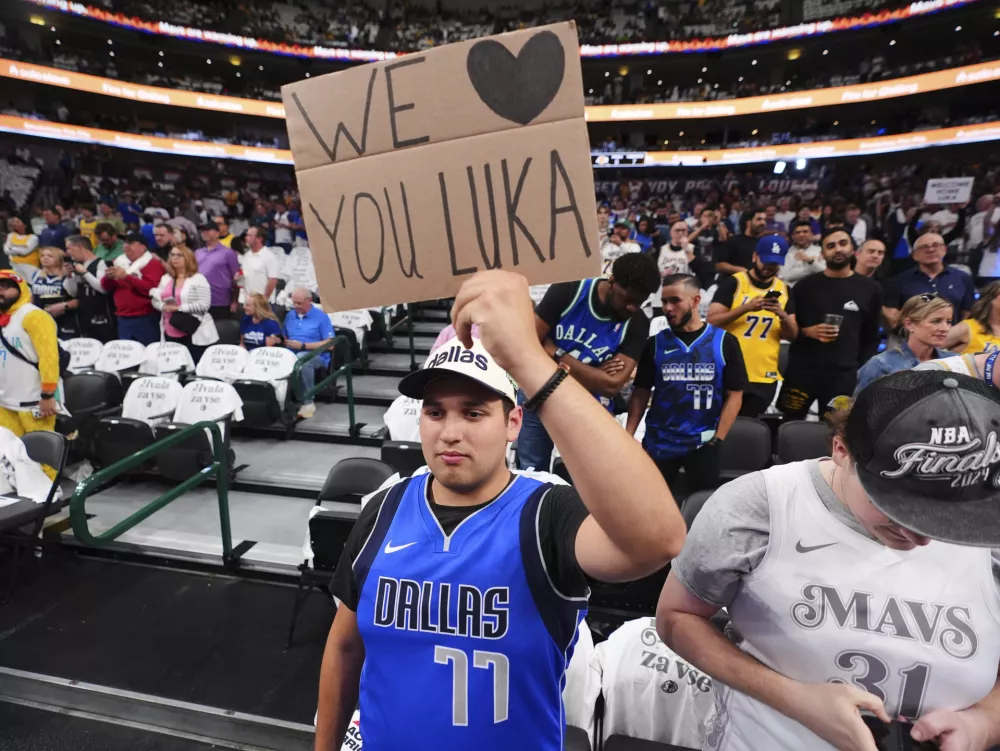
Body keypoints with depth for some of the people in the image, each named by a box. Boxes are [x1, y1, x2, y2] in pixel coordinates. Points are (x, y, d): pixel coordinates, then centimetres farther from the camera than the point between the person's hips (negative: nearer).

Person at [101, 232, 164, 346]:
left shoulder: (153, 263, -5)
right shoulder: (119, 262, 13)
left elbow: (150, 289, -18)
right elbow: (106, 287, 15)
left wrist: (126, 277, -20)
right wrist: (109, 277, -7)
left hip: (145, 319, -6)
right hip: (123, 319, 6)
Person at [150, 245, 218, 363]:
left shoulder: (198, 279, -6)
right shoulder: (165, 278, 15)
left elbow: (203, 304, -15)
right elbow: (155, 300, 14)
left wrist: (179, 308, -18)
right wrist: (164, 306, -9)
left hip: (194, 334, -6)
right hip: (171, 334, 6)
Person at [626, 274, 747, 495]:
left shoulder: (724, 342, -3)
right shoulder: (655, 344, 1)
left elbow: (734, 395, -2)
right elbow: (641, 393, 2)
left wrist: (717, 440, -8)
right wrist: (627, 436, -8)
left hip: (703, 443, -1)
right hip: (658, 442, 1)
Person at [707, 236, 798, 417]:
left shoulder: (784, 290, 9)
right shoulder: (733, 283, -4)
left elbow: (792, 334, 7)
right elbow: (712, 320, -12)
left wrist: (782, 315, -13)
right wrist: (747, 307, -22)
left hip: (765, 377, 4)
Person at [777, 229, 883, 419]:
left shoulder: (870, 289, 8)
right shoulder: (805, 286, 5)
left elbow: (872, 338, 11)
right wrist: (807, 332, -12)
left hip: (844, 376, 1)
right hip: (801, 372, 0)